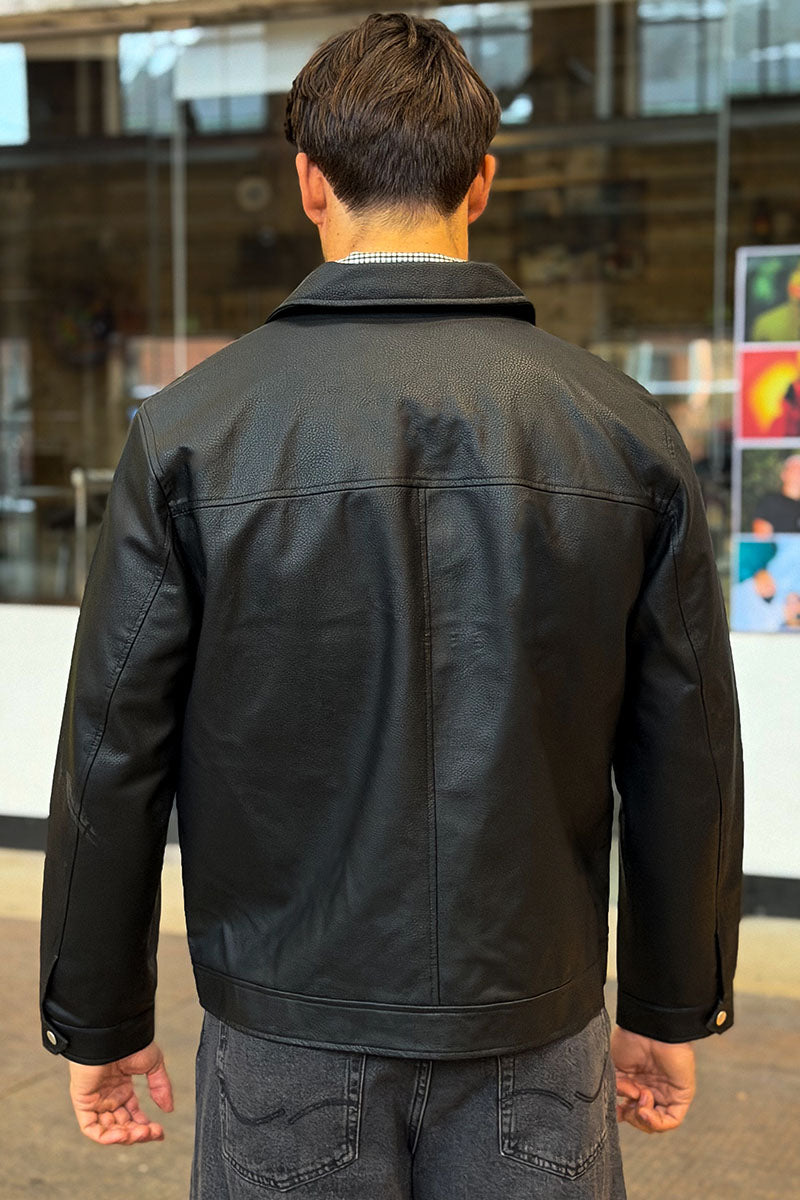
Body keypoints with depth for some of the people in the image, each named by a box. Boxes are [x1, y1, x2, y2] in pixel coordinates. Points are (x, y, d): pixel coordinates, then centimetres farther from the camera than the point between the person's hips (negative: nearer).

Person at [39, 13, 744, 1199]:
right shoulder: (626, 429, -5)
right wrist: (669, 1009, 11)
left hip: (289, 1038, -1)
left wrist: (100, 1022, 5)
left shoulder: (192, 432, -9)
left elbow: (112, 758, -7)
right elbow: (688, 758, -1)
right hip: (536, 1036, 2)